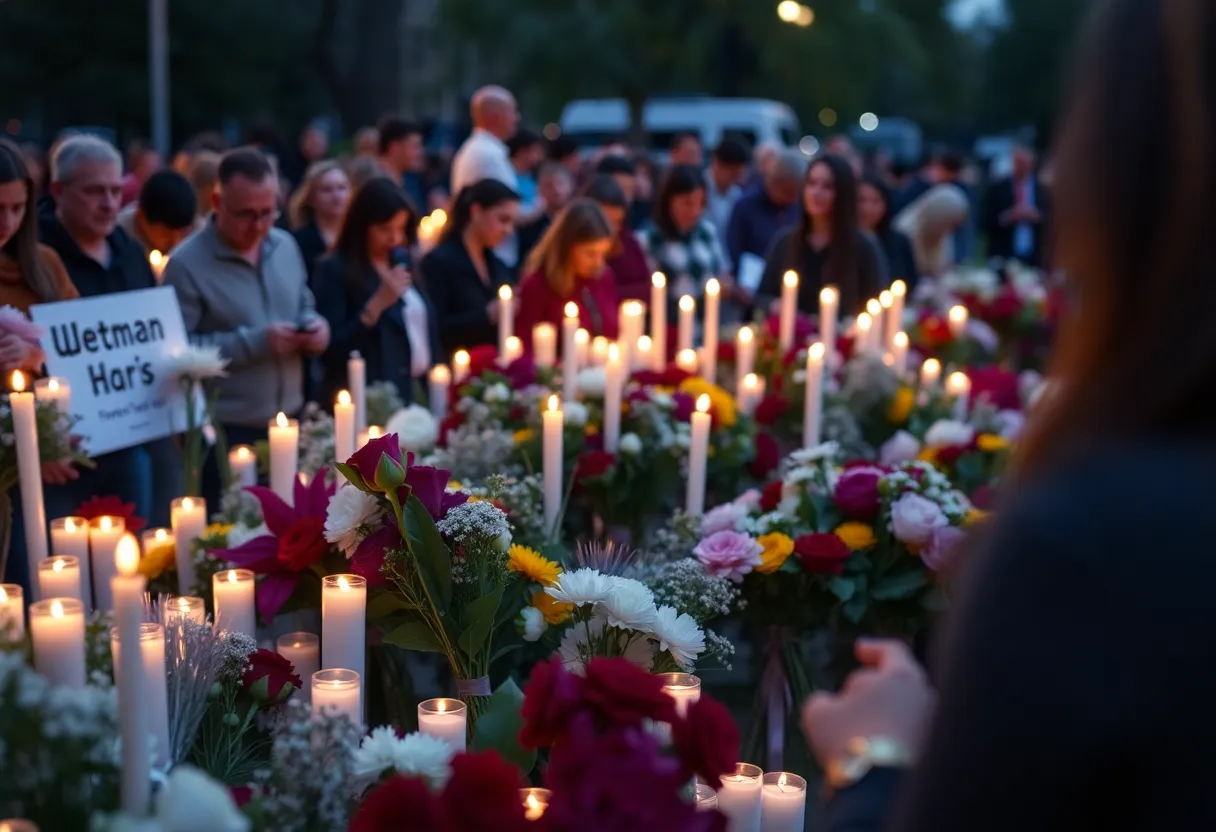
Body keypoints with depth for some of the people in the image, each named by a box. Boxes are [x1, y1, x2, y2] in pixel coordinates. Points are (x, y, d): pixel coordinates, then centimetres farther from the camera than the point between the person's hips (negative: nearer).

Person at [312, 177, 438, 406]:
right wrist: (377, 304, -21)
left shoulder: (404, 267, 12)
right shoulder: (335, 270, -8)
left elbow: (426, 330, 14)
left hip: (417, 396, 6)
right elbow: (331, 352, -15)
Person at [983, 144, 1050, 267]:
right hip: (1003, 257, -1)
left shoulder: (1042, 189, 8)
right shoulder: (997, 189, 5)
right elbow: (988, 223, 1)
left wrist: (1037, 216, -11)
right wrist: (1008, 217, -15)